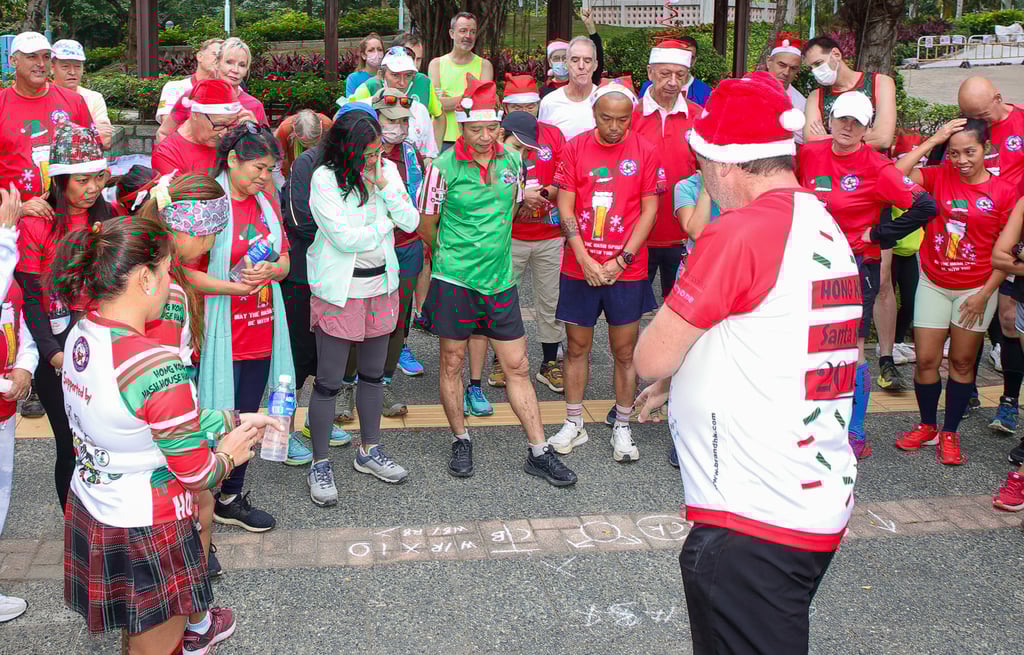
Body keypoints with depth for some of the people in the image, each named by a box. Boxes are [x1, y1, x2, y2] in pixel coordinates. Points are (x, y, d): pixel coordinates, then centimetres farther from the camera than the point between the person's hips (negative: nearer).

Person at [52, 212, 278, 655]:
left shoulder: (81, 334, -6)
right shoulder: (157, 368, -32)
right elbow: (198, 473, -21)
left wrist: (231, 420, 6)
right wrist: (228, 455, 1)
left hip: (88, 513, 8)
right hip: (144, 532, -7)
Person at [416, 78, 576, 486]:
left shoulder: (512, 161, 3)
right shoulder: (444, 167, -10)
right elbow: (427, 226, 1)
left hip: (500, 280, 3)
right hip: (454, 281, -3)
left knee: (517, 366, 6)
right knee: (452, 363, 8)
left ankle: (539, 452, 13)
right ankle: (461, 441, 27)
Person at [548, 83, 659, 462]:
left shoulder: (645, 152, -1)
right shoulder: (575, 149, 1)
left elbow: (650, 211, -1)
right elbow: (565, 208, -1)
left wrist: (621, 260, -9)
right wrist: (585, 260, -9)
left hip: (626, 270, -1)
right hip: (579, 268, 1)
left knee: (625, 351, 6)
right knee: (577, 346, 10)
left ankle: (622, 428, 19)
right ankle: (573, 424, 23)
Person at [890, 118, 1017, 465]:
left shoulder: (1005, 192, -8)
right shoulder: (939, 177, -3)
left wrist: (985, 294, -8)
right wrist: (933, 141, -15)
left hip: (976, 290, -1)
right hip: (933, 285, 1)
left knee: (962, 362, 8)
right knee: (926, 360, 3)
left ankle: (950, 432, 22)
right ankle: (927, 427, 23)